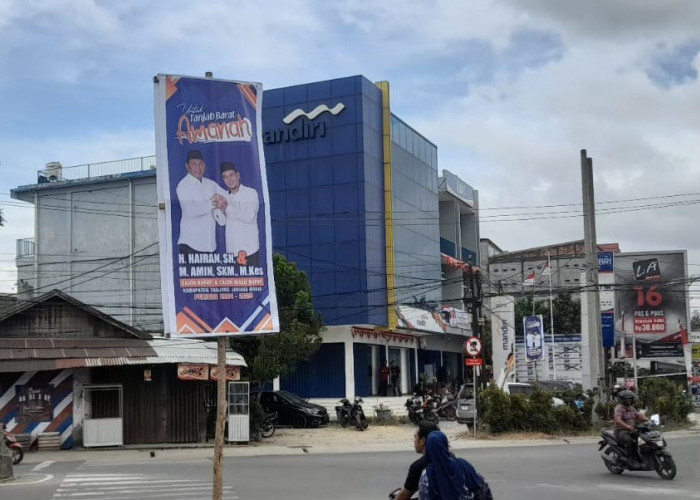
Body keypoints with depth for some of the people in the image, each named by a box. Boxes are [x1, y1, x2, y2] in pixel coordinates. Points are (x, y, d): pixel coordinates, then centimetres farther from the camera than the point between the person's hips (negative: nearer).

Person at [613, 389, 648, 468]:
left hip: (631, 431, 8)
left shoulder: (631, 408, 18)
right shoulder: (619, 408, -9)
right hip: (621, 431, -8)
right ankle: (631, 460, -30)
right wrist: (627, 426, -41)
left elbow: (639, 415, 8)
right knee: (629, 441, -35)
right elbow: (618, 420, -25)